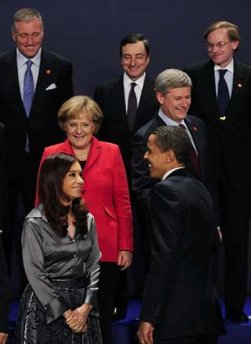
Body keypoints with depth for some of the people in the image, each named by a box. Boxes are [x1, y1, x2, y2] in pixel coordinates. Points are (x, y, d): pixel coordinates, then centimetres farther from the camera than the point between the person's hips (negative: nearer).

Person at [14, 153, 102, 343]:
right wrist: (65, 313, -14)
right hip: (46, 307, -4)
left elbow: (94, 265, 4)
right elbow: (35, 273, -11)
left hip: (82, 304, 4)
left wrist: (86, 306, -10)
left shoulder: (87, 219, 7)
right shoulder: (35, 222, -8)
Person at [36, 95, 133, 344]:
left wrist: (126, 247, -1)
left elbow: (123, 203, 4)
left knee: (102, 317, 7)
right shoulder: (51, 154, 4)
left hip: (105, 249, 0)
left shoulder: (111, 152, 4)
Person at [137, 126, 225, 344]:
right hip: (206, 309, 8)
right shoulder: (200, 188, 14)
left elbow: (163, 258, -19)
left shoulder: (166, 190, -12)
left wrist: (149, 317, -18)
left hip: (176, 315, -8)